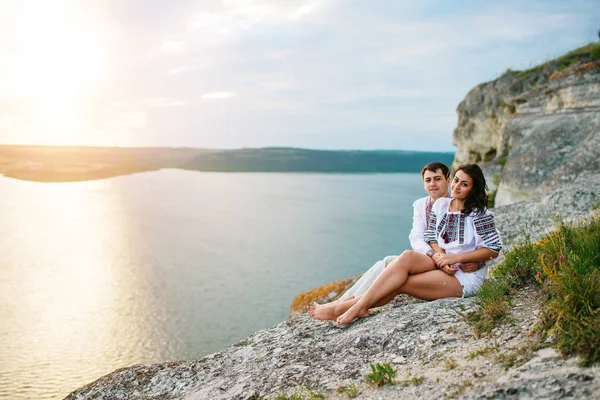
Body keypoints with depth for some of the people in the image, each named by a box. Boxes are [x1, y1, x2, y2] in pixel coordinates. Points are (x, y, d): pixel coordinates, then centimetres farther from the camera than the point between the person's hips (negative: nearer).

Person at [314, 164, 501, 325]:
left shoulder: (479, 213, -8)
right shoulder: (440, 205, 8)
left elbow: (493, 250, -10)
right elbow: (431, 237, 7)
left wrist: (455, 257, -16)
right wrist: (439, 255, -15)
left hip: (465, 278, -5)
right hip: (440, 264, 5)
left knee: (399, 283, -24)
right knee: (408, 256, -28)